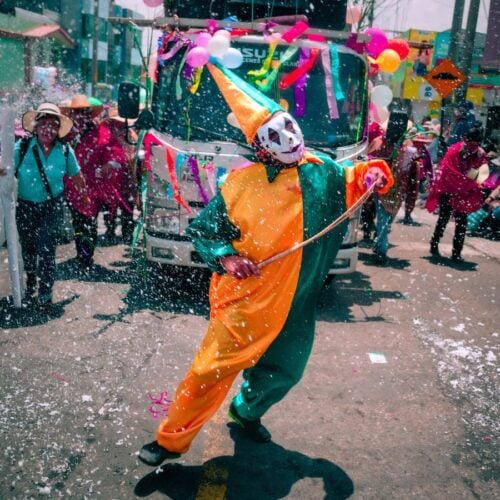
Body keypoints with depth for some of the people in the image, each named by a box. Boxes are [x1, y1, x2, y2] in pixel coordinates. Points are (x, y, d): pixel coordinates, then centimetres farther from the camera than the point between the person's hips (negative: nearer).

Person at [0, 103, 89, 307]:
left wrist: (84, 196, 20)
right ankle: (31, 281, 43)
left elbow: (76, 176, 8)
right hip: (25, 206, 1)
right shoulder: (22, 147, -11)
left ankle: (45, 293, 5)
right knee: (28, 247, 18)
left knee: (46, 250, -7)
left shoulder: (65, 151, -6)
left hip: (52, 207, -1)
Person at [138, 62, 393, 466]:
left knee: (283, 371, 19)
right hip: (244, 297, -5)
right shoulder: (243, 183, -8)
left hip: (294, 302, 5)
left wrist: (371, 173, -5)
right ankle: (171, 440, 15)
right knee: (212, 368, -5)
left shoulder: (318, 172, 3)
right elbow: (203, 229, -1)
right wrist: (224, 258, -19)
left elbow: (352, 182, 18)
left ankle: (246, 411, 50)